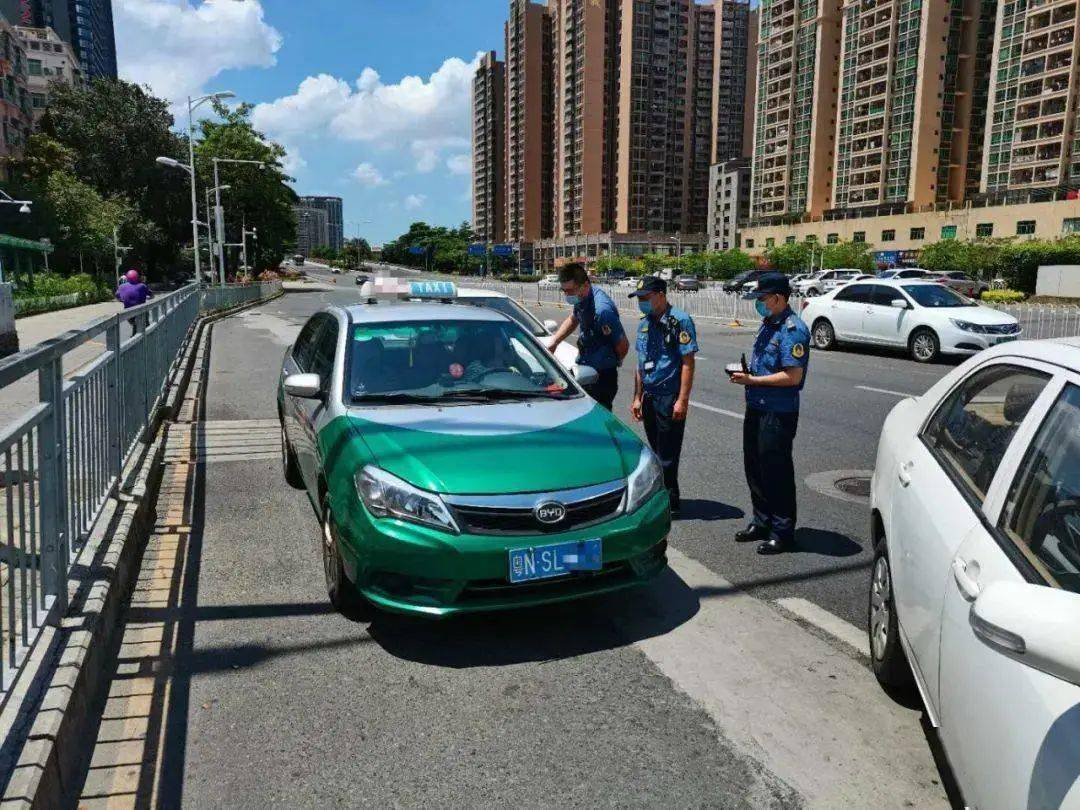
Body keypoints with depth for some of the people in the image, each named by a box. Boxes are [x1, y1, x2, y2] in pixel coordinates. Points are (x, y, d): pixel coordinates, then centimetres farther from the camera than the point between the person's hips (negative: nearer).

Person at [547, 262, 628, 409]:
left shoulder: (602, 309, -28)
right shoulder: (582, 299, 0)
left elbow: (623, 345, -20)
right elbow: (573, 319, 23)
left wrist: (614, 362, 1)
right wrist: (553, 342, 13)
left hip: (602, 377, -9)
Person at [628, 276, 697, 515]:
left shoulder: (680, 321, -11)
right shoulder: (644, 324, 12)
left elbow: (688, 362, -15)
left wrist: (682, 400, -20)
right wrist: (637, 398, 15)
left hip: (670, 399, -7)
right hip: (650, 398, 7)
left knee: (667, 453, -2)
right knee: (657, 450, 15)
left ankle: (670, 502, 10)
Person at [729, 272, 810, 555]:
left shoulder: (793, 329, -17)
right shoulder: (768, 324, 12)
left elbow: (793, 376, -23)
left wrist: (752, 380, -20)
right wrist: (745, 374, 4)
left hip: (779, 412, -9)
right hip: (757, 407, 9)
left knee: (776, 472, 0)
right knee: (754, 468, 17)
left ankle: (782, 532, 13)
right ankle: (762, 522, 32)